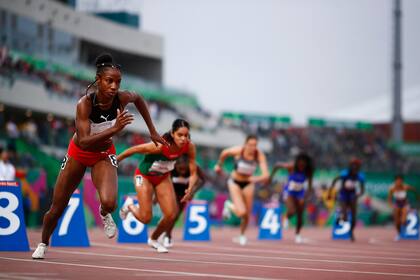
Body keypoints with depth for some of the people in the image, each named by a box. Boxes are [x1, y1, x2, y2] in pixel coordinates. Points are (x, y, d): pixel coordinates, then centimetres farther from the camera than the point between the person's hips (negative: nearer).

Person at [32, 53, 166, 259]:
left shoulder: (121, 98, -23)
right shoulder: (85, 104, -32)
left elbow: (138, 99, 2)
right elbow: (84, 141, -41)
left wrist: (152, 131, 5)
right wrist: (114, 129, -51)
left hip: (104, 155, 1)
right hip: (79, 153, -1)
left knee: (109, 202, -28)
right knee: (57, 209, 8)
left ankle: (105, 214, 11)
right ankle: (43, 243, 40)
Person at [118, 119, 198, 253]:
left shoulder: (189, 147, -25)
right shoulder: (160, 146, -38)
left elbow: (193, 173, -15)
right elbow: (134, 149, -23)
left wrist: (190, 189, -35)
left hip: (163, 178, 4)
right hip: (144, 176, -4)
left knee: (171, 215, -7)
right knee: (145, 218, -7)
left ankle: (154, 239, 24)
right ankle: (130, 205, 29)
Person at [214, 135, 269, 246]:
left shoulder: (260, 155, -24)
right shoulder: (238, 151, -26)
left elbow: (265, 175, -30)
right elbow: (224, 153, -3)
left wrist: (257, 179, -52)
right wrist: (219, 165, 14)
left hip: (248, 183, 2)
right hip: (235, 182, -2)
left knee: (247, 214, 7)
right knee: (241, 213, -17)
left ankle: (242, 235, 37)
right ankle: (229, 206, 18)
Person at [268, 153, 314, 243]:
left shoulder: (308, 172, -18)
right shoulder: (291, 167, -24)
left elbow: (309, 186, -6)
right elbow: (277, 165, -8)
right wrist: (271, 176, 0)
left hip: (300, 193, 2)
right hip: (289, 192, -2)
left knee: (300, 215, 3)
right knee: (292, 211, -23)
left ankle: (297, 234, 26)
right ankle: (287, 218, 14)